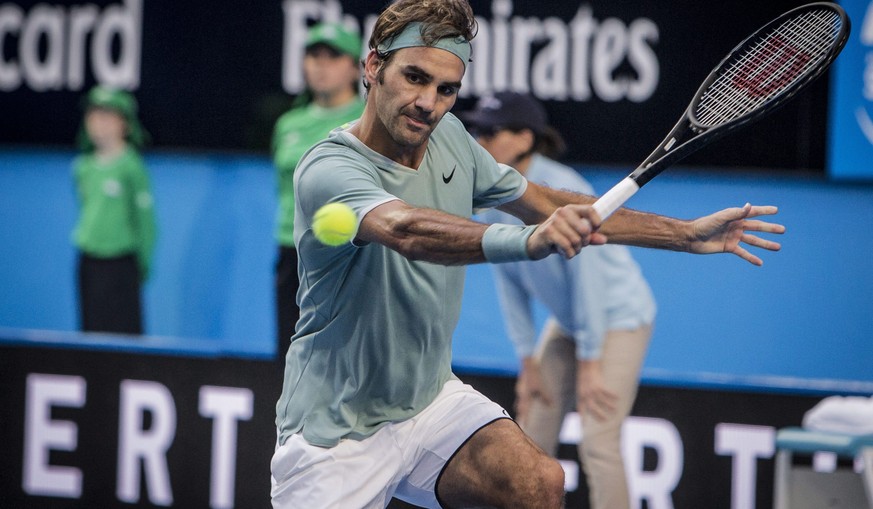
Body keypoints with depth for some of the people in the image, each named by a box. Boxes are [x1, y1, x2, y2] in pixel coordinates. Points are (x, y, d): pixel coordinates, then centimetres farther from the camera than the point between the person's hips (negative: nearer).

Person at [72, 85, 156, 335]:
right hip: (88, 262, 6)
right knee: (91, 330, 9)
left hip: (119, 264, -6)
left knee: (122, 331, -7)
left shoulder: (130, 166, -10)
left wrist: (143, 265, -7)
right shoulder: (84, 166, 8)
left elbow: (145, 218, -8)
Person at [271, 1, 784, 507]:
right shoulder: (328, 169, -24)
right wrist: (529, 241, -60)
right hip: (336, 429, -6)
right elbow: (408, 230, -45)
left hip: (431, 395, 6)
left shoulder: (448, 137, 0)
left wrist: (687, 234, 11)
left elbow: (545, 202, 13)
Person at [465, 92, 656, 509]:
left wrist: (589, 365, -22)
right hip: (565, 321, 8)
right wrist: (529, 363, 0)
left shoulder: (562, 191, -27)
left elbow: (587, 278, -25)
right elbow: (511, 286, 1)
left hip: (618, 315, -8)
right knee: (531, 437, 5)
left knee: (597, 442, -16)